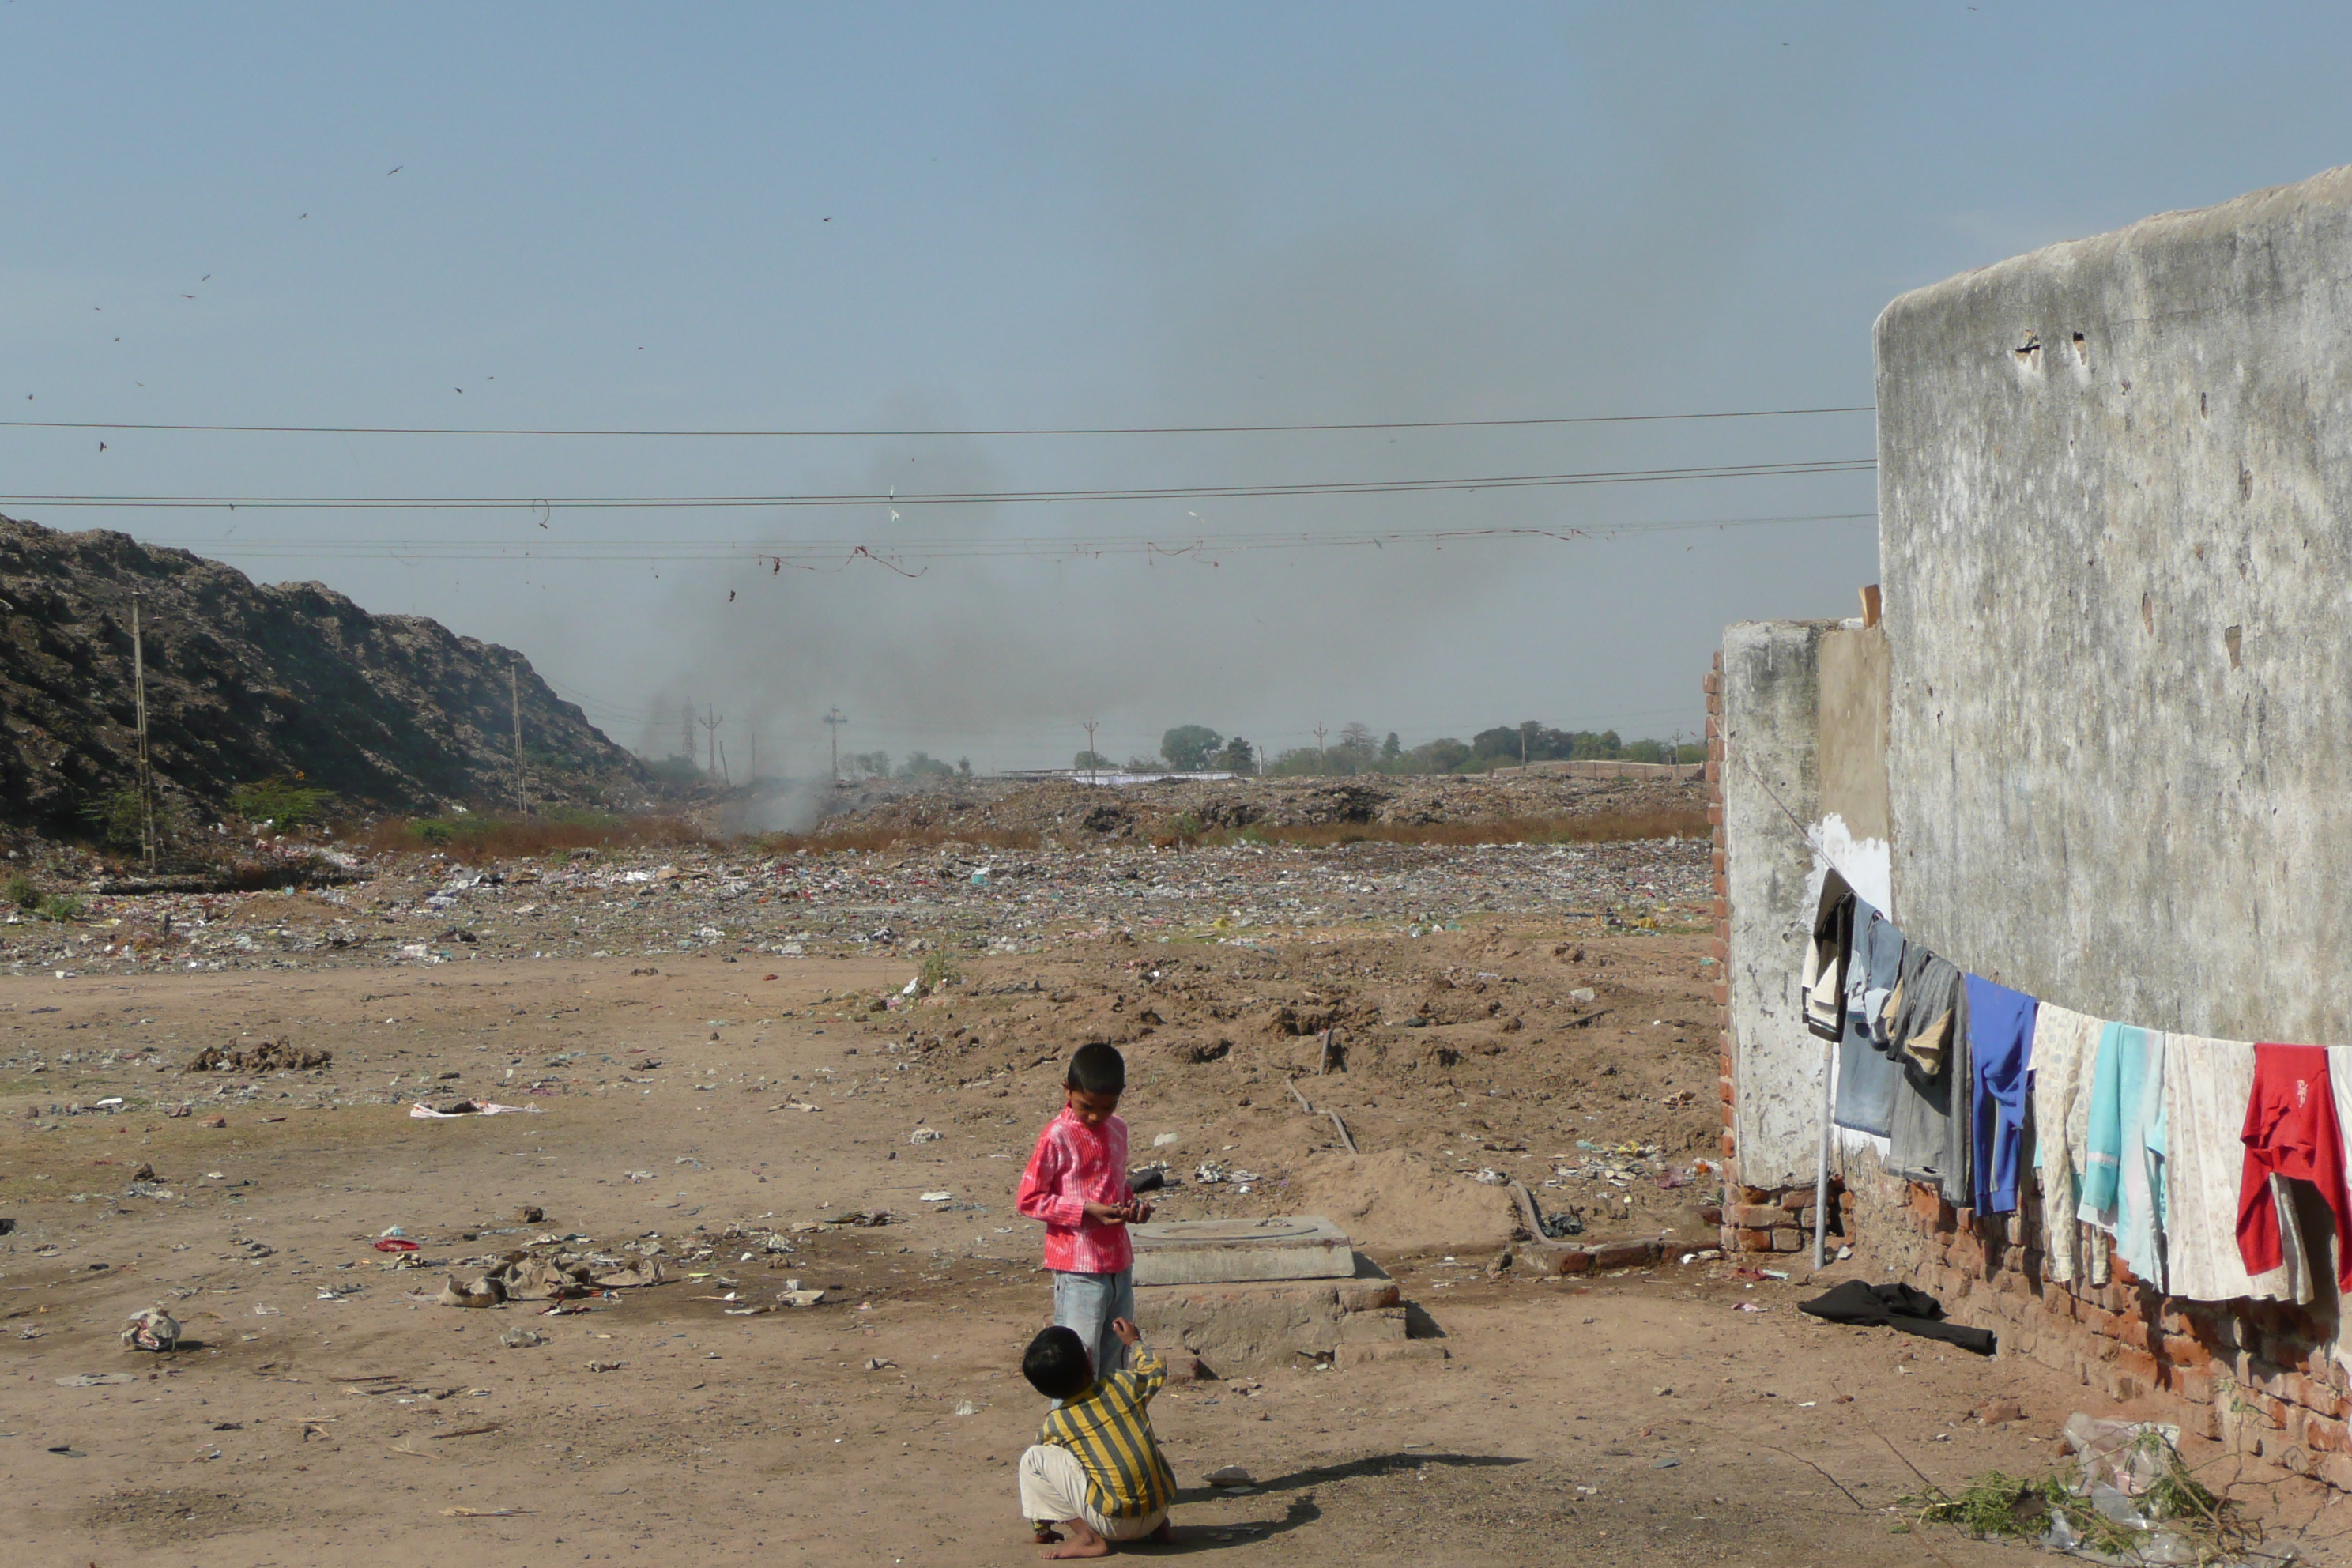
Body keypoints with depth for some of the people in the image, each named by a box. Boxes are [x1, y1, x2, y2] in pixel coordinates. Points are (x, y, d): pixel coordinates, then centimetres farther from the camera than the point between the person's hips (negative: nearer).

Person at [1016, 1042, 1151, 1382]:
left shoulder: (1117, 1129, 9)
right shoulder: (1057, 1137, -12)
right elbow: (1027, 1200, -11)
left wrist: (1133, 1204, 3)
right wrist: (1086, 1210, -19)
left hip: (1119, 1264, 7)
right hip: (1078, 1268, -7)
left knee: (1115, 1364, 14)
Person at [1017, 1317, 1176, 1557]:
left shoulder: (1055, 1423, -2)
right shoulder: (1124, 1385, 3)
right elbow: (1157, 1368, 26)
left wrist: (1041, 1530, 25)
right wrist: (1133, 1341, 45)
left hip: (1113, 1523, -5)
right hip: (1159, 1512, 5)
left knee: (1033, 1458, 0)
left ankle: (1088, 1537, -6)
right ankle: (1160, 1527, 19)